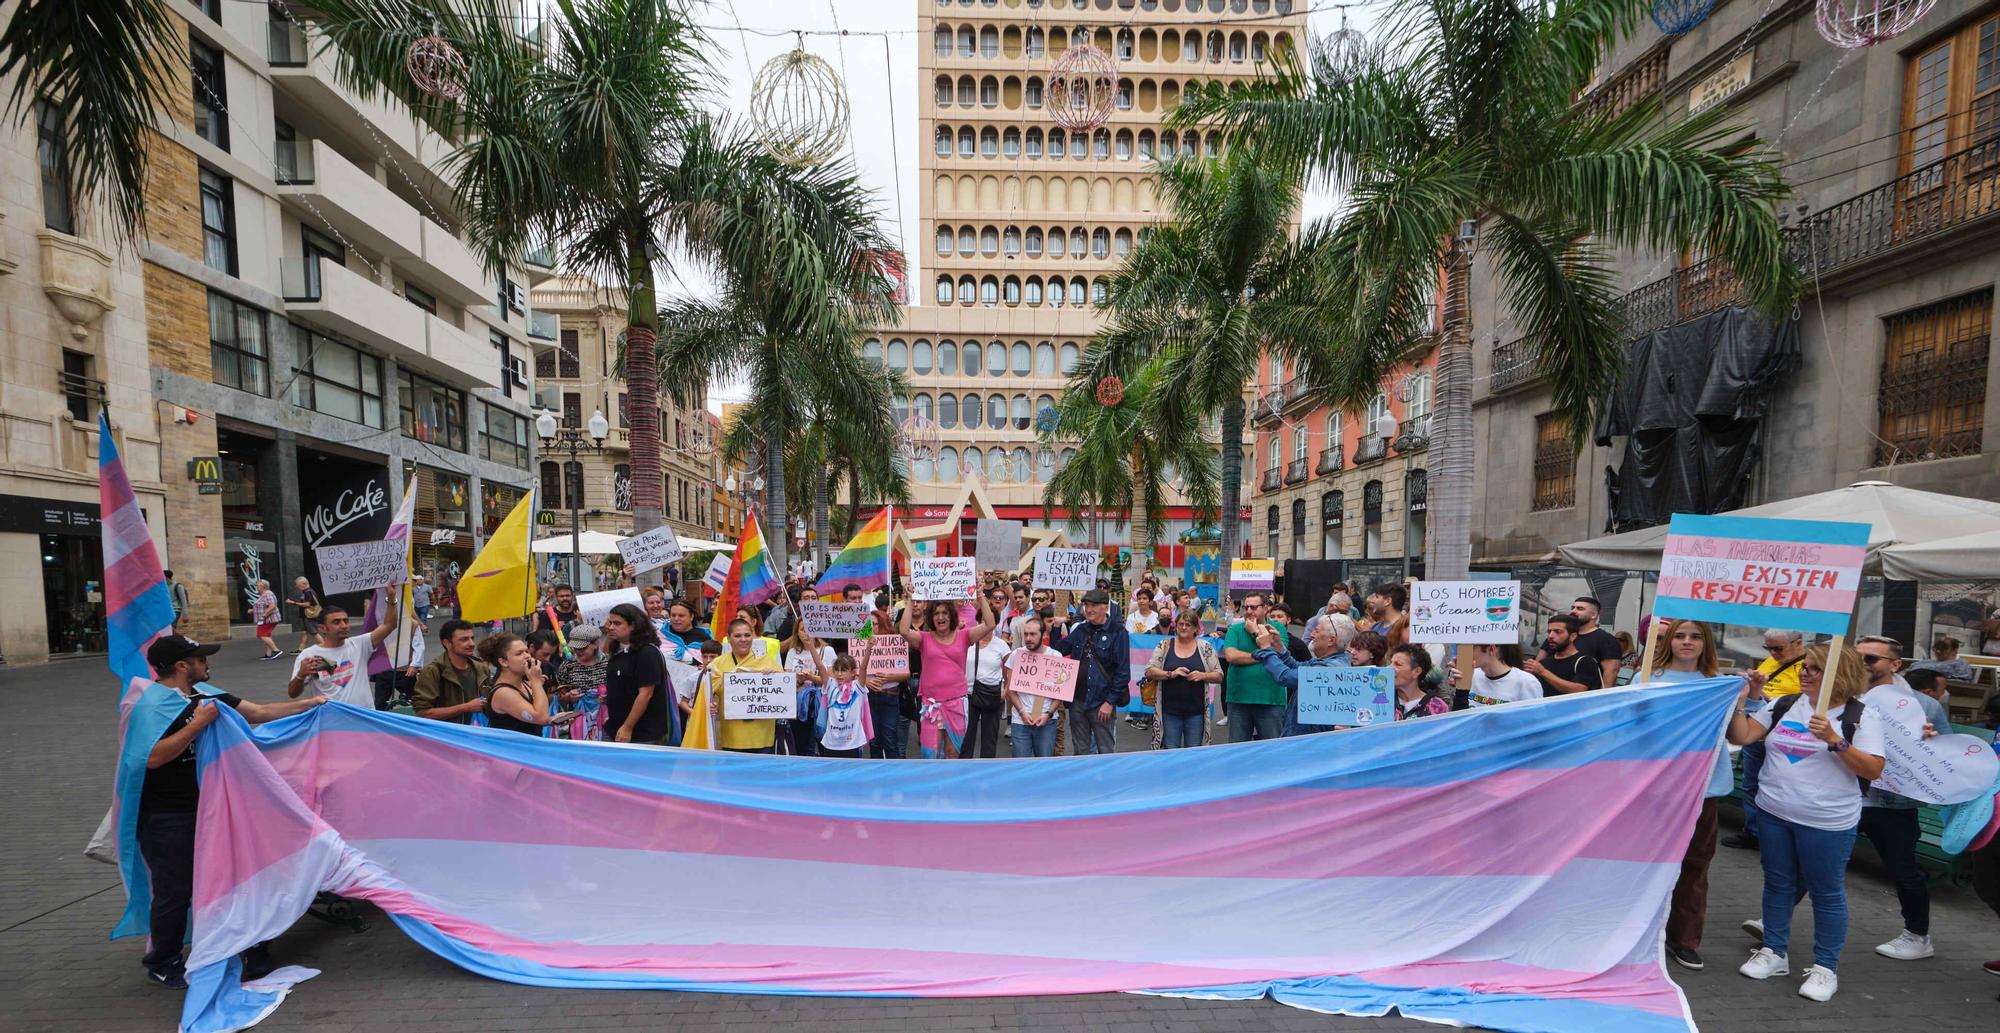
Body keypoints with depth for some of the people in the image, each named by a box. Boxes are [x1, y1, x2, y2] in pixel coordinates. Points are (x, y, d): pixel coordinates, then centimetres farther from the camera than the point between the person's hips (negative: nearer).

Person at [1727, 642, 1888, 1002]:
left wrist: (1834, 740, -23)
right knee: (1778, 884, 15)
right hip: (1773, 812, 4)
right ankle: (1773, 952, 28)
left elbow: (1873, 770, -12)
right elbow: (1741, 737, 2)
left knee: (1826, 892, 6)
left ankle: (1825, 968, 21)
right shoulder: (1784, 705, 4)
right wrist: (1740, 701, -8)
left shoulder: (1860, 716, -7)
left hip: (1827, 823, -4)